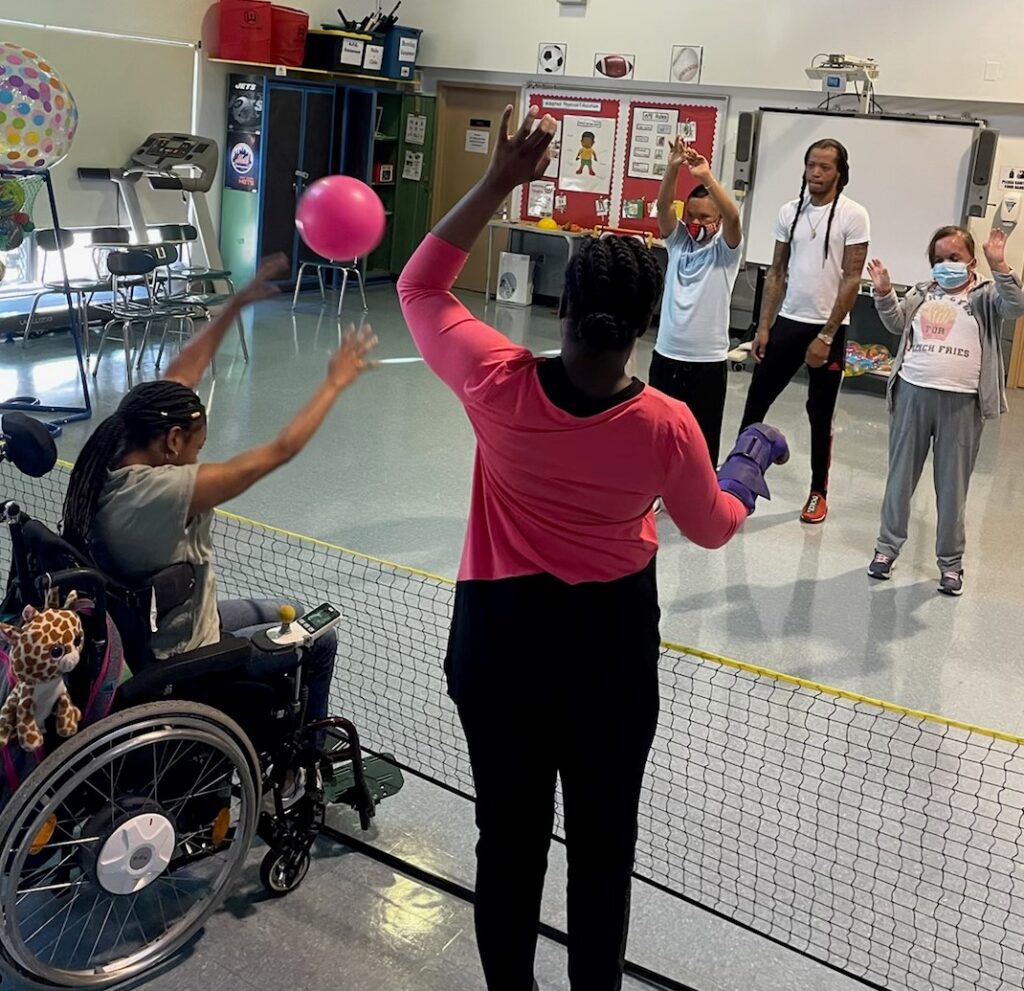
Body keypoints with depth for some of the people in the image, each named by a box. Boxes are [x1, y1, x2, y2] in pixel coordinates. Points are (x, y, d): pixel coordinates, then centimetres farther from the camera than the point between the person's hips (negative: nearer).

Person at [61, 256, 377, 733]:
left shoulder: (114, 460, -12)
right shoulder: (164, 492, -35)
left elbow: (179, 375, -2)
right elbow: (279, 450, -29)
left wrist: (236, 304, 0)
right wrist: (336, 381, -18)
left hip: (139, 634, 8)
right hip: (177, 666, -8)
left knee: (278, 615, 29)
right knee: (319, 640, 13)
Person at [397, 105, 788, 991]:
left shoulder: (498, 385, -20)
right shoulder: (666, 427, -19)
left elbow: (420, 286, -2)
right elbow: (713, 527, 1)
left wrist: (497, 184, -5)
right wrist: (750, 467, 20)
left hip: (502, 631, 1)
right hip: (612, 641, -1)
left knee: (509, 835, 17)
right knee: (603, 842, 19)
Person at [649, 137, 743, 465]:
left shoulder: (725, 250, -2)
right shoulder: (677, 240, 7)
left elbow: (733, 217, -22)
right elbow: (663, 206, -8)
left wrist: (707, 176, -30)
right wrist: (673, 168, -24)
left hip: (708, 360, -3)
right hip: (666, 354, 4)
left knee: (702, 440, 4)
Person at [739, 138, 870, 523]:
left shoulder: (853, 216, -8)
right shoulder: (790, 211, 5)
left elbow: (851, 280, -10)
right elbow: (776, 272, 8)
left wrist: (826, 336, -14)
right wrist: (763, 326, 3)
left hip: (828, 328, -4)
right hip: (787, 322, 4)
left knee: (820, 415, 7)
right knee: (756, 401, 6)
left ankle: (818, 491, 20)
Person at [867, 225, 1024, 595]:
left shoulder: (985, 295, 2)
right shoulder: (922, 293, 13)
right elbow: (897, 323, 9)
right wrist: (884, 291, -5)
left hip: (960, 401, -3)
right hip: (913, 392, 3)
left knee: (953, 483, 4)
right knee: (901, 474, 11)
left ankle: (950, 561, 15)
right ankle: (888, 546, 24)